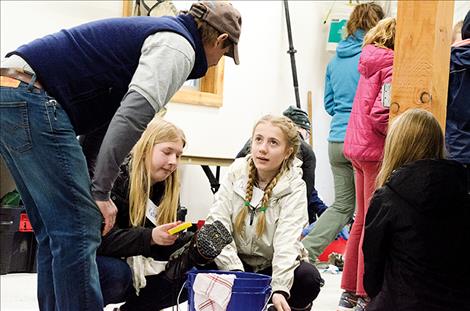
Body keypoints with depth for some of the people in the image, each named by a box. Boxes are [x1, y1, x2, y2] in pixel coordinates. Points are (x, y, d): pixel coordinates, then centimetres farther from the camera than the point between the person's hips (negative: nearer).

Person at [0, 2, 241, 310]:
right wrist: (101, 191, -16)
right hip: (31, 98, -10)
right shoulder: (178, 46, -5)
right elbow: (133, 115, -20)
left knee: (55, 232, 12)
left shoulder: (153, 33, 25)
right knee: (78, 230, -8)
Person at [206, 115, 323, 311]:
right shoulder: (236, 173, -7)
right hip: (236, 262, 2)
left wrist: (280, 289, -40)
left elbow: (287, 241, -25)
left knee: (309, 277, -31)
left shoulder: (294, 187, -13)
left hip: (271, 267, -1)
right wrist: (235, 273, -28)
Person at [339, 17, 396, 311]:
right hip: (377, 151, -8)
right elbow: (380, 113, -22)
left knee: (362, 220, 15)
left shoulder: (371, 61, 12)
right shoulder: (392, 64, -14)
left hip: (358, 146, 9)